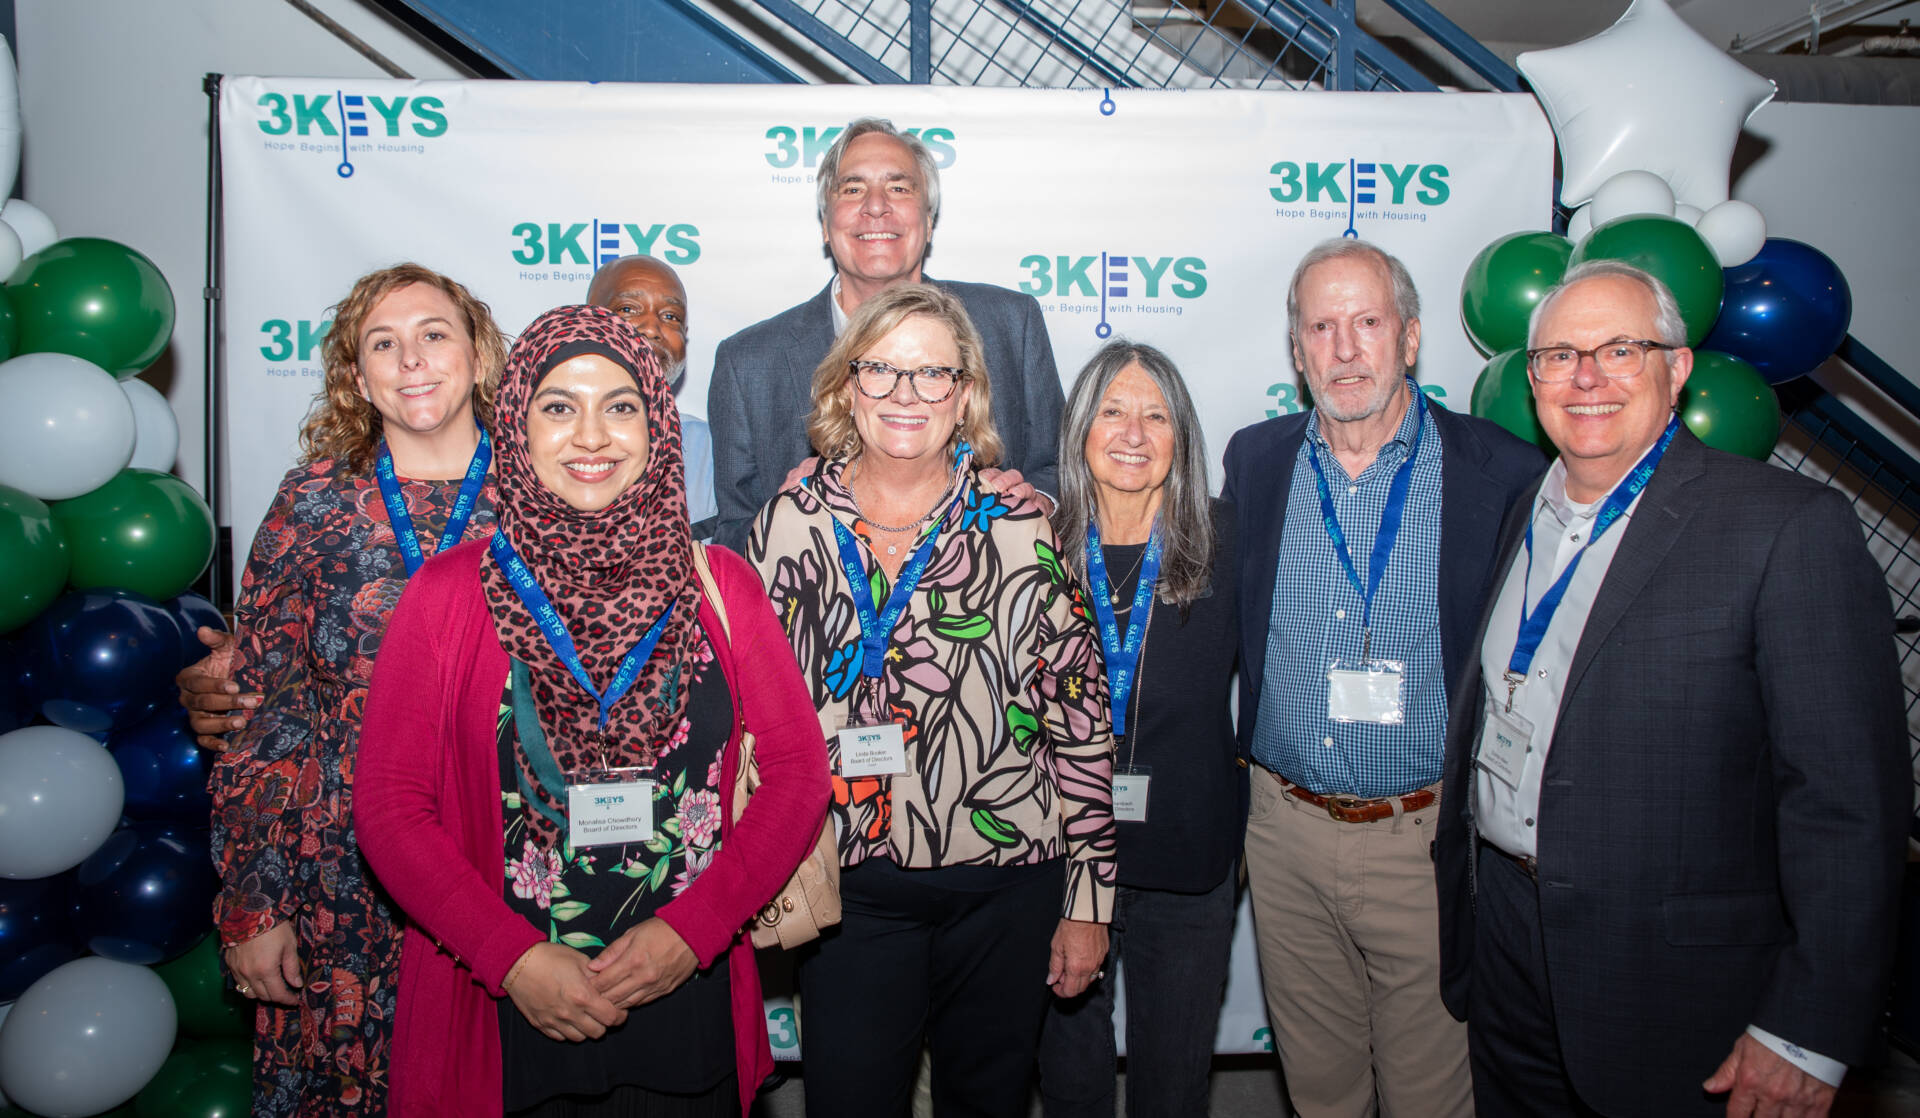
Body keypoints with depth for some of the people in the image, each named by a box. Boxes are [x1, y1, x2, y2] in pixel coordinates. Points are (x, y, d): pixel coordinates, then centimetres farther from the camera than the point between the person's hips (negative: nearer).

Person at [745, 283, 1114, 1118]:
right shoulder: (791, 523, -2)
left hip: (1008, 882, 0)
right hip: (848, 887, 0)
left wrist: (1089, 901, -2)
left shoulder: (1020, 523, -5)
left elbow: (1080, 714, -3)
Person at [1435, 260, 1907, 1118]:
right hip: (1505, 948, 6)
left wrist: (1807, 1034, -17)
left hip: (1672, 986, -5)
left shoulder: (1789, 527, -14)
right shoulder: (1522, 514, 7)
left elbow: (1848, 798, -16)